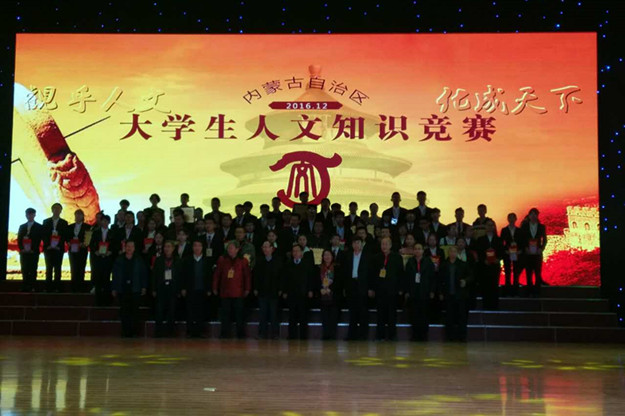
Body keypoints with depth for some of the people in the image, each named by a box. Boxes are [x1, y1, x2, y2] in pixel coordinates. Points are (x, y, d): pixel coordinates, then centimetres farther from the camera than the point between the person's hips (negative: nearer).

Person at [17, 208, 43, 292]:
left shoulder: (39, 227, 7)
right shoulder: (22, 227, 17)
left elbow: (38, 239, -2)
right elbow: (19, 239, 11)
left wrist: (33, 250, -12)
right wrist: (21, 249, -5)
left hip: (33, 252, -3)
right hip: (24, 252, 3)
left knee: (32, 270, -6)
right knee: (24, 270, -1)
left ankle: (32, 287, -7)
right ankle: (25, 287, 0)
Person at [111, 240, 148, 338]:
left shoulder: (139, 261, 7)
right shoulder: (119, 260, 8)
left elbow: (144, 274, 8)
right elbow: (115, 275, 9)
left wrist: (143, 287, 1)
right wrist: (114, 289, 4)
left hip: (135, 290, -1)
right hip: (123, 290, 1)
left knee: (134, 311, -3)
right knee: (124, 311, -1)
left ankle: (132, 331, 3)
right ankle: (125, 332, 3)